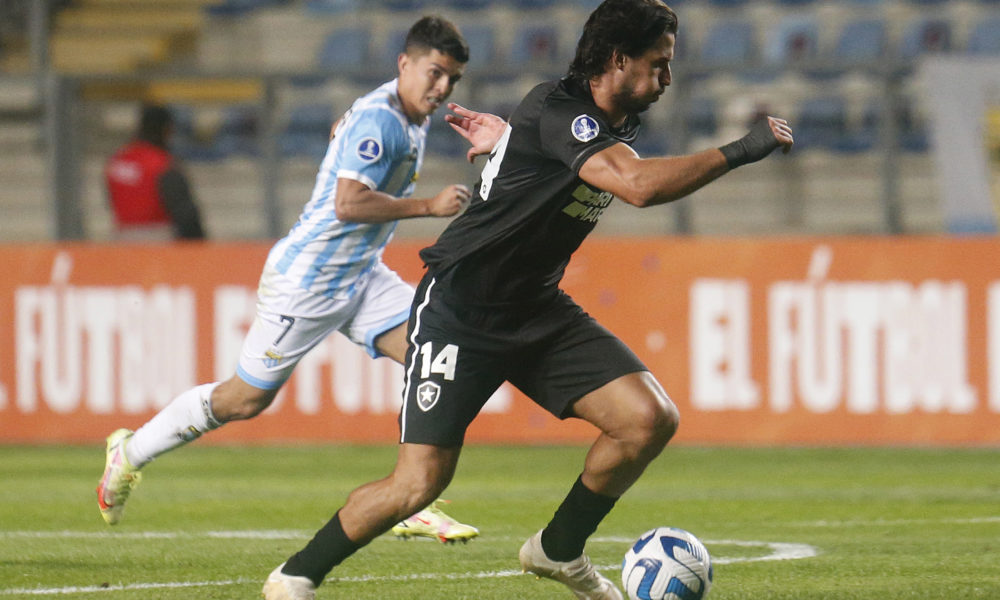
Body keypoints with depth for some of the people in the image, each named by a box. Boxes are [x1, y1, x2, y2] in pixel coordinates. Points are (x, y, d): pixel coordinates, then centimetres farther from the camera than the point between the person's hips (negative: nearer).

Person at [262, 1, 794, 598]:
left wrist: (501, 132, 49)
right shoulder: (556, 110, -23)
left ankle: (560, 549, 11)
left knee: (651, 418, -11)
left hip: (538, 312, 8)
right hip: (461, 308, -8)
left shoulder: (617, 122, 5)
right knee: (420, 482, -14)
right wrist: (739, 151, -36)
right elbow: (639, 183, -40)